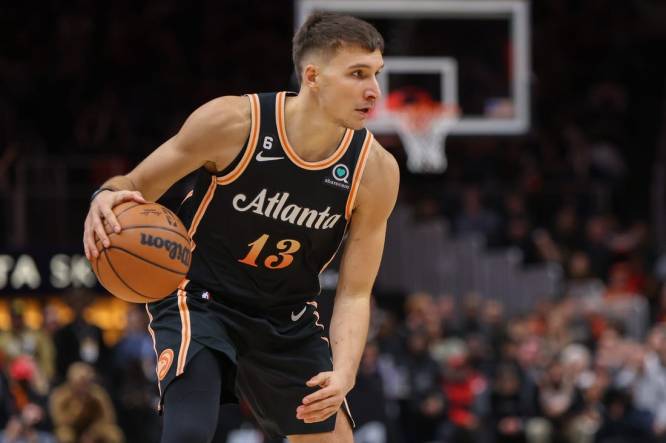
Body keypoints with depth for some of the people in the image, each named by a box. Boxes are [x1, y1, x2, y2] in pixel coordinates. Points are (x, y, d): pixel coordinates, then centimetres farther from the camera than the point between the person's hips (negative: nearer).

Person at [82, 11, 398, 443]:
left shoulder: (376, 171, -14)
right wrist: (107, 198, -33)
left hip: (288, 318, 4)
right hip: (199, 299, -4)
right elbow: (136, 186, -8)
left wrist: (343, 374, -27)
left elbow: (354, 294, -9)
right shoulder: (232, 122, -22)